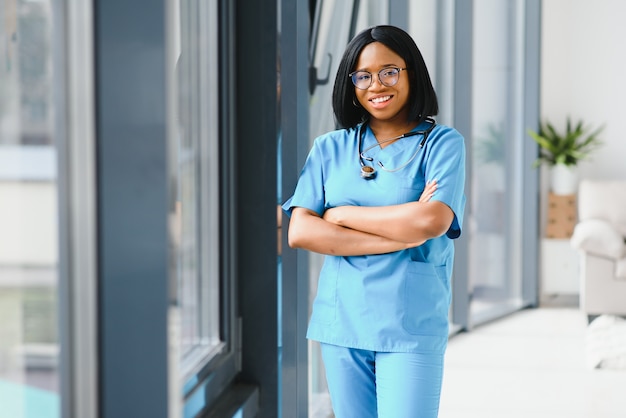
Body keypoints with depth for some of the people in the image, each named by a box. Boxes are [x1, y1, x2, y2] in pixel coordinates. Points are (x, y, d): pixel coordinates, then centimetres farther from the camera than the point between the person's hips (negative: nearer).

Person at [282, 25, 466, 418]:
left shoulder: (442, 142, 0)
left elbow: (432, 221, -16)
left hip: (411, 325, -3)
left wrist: (341, 215, -6)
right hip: (341, 322, 3)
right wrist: (401, 235, -12)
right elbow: (299, 233, -4)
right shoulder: (329, 148, 8)